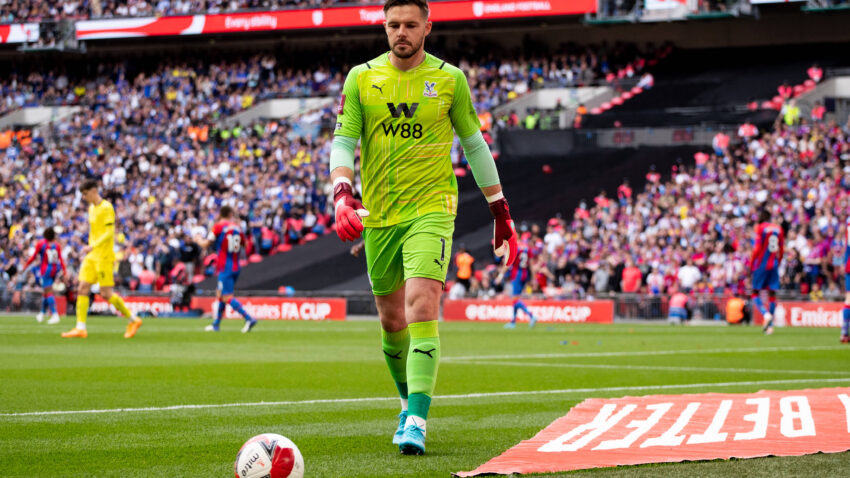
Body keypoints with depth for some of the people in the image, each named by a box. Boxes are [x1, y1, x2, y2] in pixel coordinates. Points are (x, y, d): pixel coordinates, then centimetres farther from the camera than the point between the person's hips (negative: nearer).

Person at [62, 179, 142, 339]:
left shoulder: (106, 208, -11)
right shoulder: (92, 208, 16)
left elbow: (109, 233, -18)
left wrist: (93, 247, -29)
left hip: (104, 256, -8)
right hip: (91, 256, 8)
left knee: (106, 293, -8)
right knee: (82, 289, -2)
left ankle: (133, 320, 8)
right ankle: (80, 328, -4)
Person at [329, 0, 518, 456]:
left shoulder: (449, 79, 0)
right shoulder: (361, 78, 4)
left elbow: (474, 145, 9)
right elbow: (343, 142, 1)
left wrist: (501, 212, 10)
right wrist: (343, 193, -18)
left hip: (431, 209, -3)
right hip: (378, 214, 3)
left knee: (421, 303, -21)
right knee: (391, 320, 11)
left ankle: (416, 420, -24)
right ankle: (409, 401, 36)